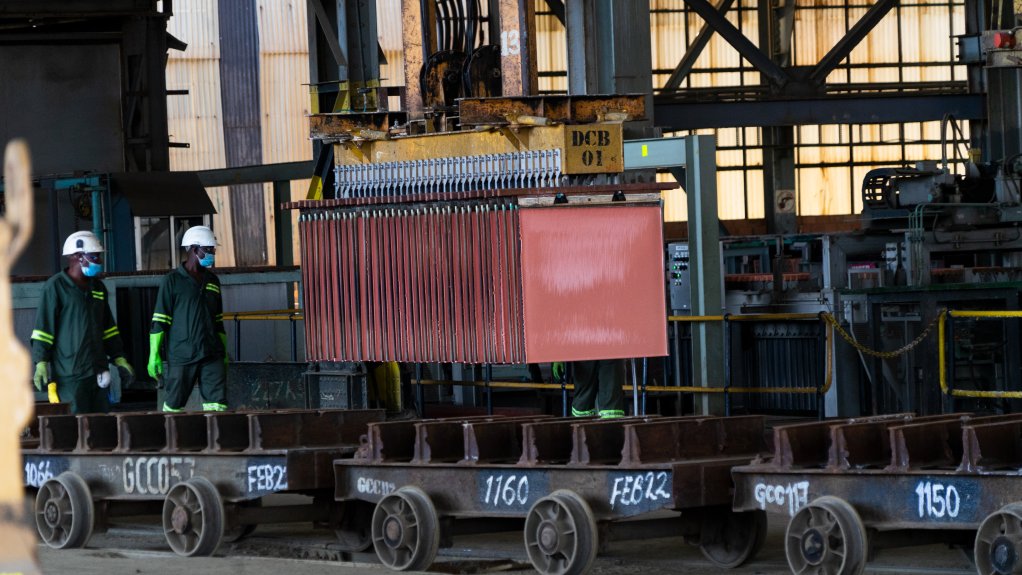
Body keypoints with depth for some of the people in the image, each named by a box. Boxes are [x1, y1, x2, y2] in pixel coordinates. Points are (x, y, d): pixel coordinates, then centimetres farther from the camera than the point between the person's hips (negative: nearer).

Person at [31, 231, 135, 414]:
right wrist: (41, 364, -12)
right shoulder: (55, 287, -5)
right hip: (69, 375, -7)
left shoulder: (98, 288, 16)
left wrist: (119, 359, 21)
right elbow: (43, 329, -7)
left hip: (97, 371, 7)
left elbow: (108, 328, 24)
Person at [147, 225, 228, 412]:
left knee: (217, 403, -6)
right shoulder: (172, 281, -3)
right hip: (181, 356, -4)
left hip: (212, 355, 4)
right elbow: (159, 321, -4)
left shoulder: (212, 281, 14)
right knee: (174, 405, 3)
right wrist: (154, 355, -8)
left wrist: (224, 353, 21)